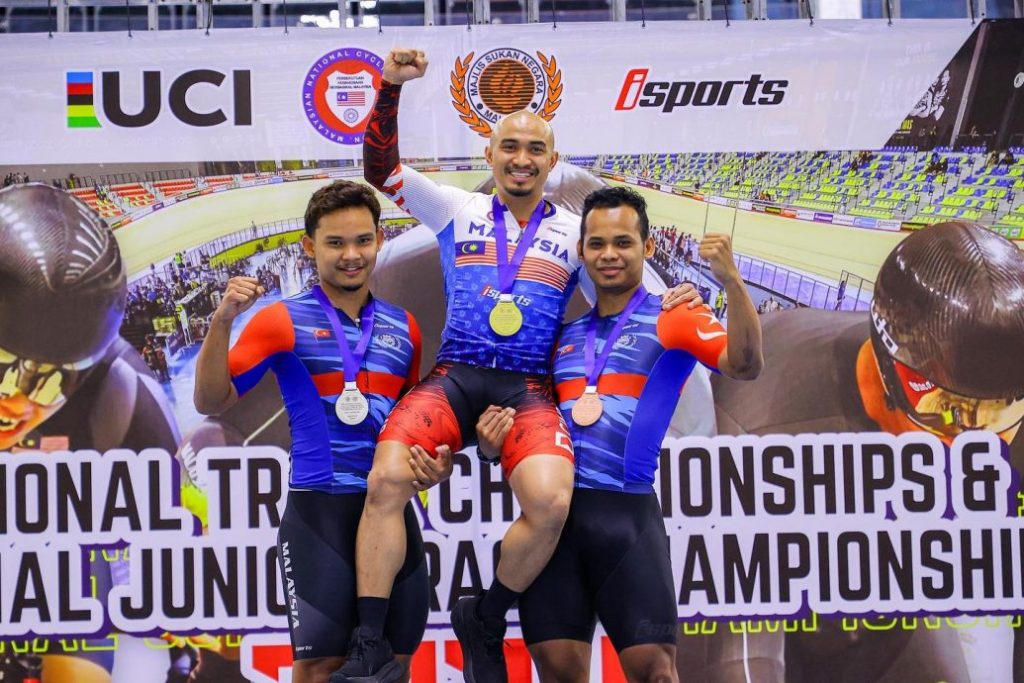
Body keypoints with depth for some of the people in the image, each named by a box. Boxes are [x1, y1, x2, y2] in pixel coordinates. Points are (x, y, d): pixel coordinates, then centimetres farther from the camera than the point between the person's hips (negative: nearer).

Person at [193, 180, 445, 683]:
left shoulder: (403, 327, 12)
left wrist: (431, 463, 4)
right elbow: (211, 402, -5)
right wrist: (222, 322, -17)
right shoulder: (283, 321, -1)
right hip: (319, 509, -4)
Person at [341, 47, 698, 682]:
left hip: (528, 388, 0)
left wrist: (665, 301, 4)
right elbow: (381, 168, 10)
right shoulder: (458, 210, 16)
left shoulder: (575, 230, 17)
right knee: (386, 480, -27)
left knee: (551, 502, -29)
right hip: (452, 378, 0)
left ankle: (485, 621, -1)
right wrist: (390, 87, -1)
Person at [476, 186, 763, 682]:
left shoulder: (672, 321, 2)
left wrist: (731, 280, -28)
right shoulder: (565, 334, 17)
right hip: (554, 509, 4)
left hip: (625, 509, -4)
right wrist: (495, 441, 2)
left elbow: (744, 366, -15)